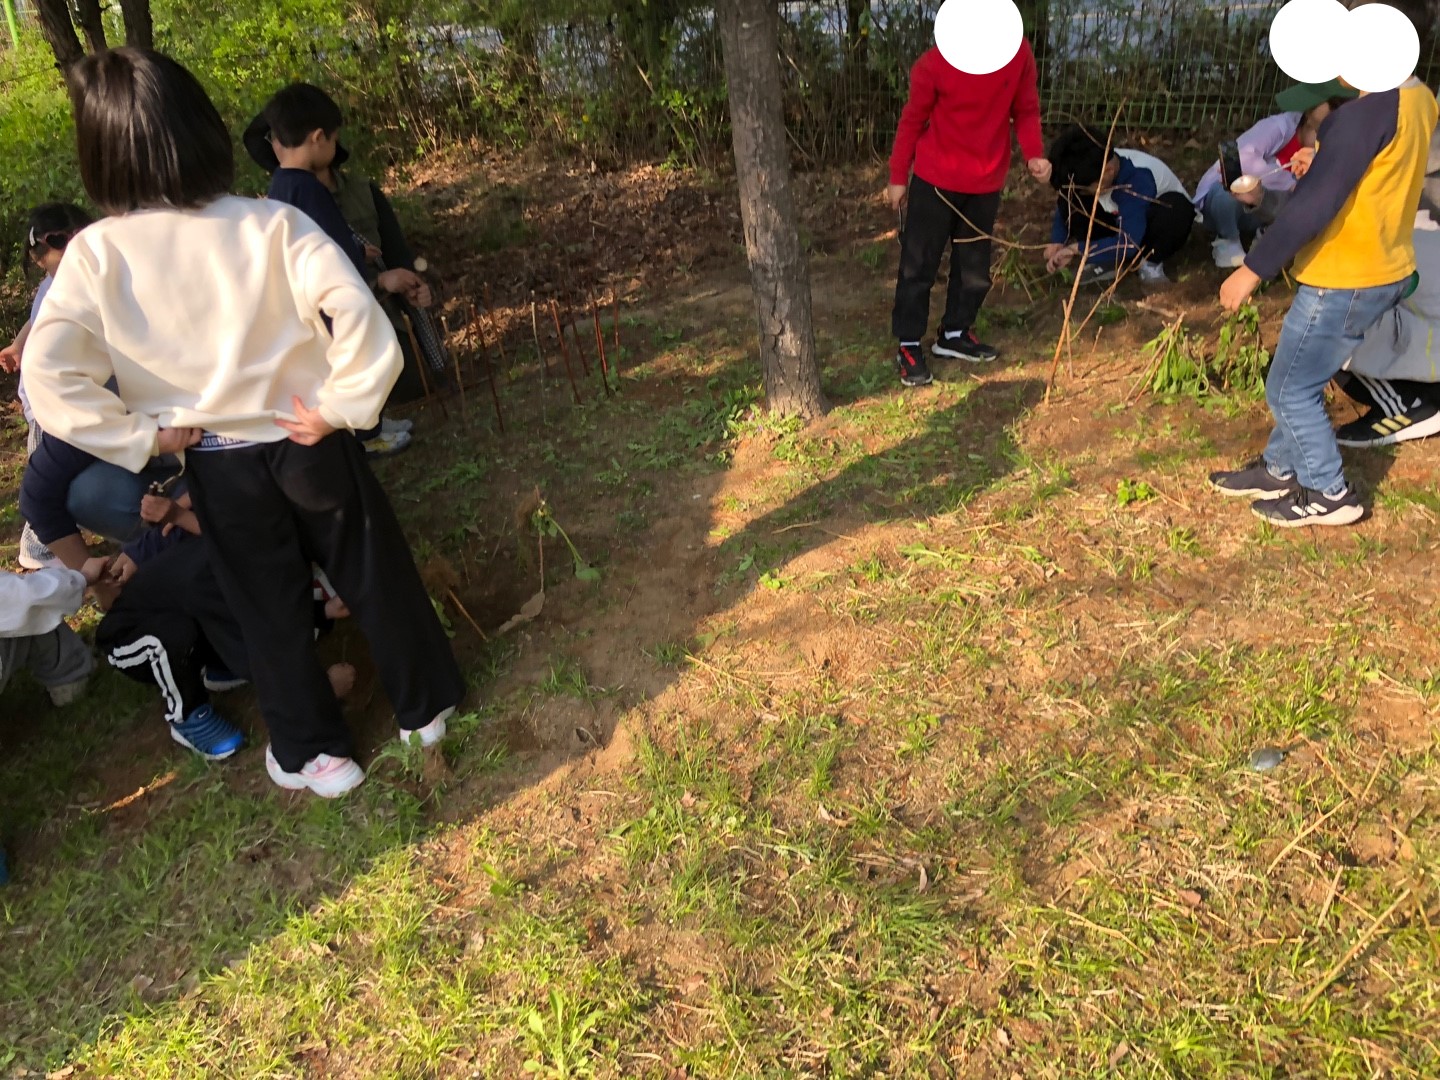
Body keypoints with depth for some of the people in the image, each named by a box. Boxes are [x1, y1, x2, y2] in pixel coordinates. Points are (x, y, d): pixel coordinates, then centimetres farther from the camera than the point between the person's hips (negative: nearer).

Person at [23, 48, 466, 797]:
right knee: (376, 580, 19)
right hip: (308, 447, 0)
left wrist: (141, 437, -5)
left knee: (270, 613, 19)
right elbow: (359, 316, -24)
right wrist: (343, 406, -13)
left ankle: (314, 754, 36)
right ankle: (425, 708, 38)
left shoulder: (95, 255, -11)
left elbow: (50, 378, -16)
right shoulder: (272, 225, -14)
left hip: (220, 471, 1)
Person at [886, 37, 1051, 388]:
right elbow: (912, 120, -5)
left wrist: (1034, 154, -16)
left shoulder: (1019, 54, -9)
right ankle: (908, 347, 11)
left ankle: (954, 334, 31)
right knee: (919, 265, 1)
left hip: (986, 182, 4)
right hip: (935, 179, -3)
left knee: (975, 266, 13)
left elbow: (1026, 110, 1)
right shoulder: (934, 64, -16)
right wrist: (898, 177, -1)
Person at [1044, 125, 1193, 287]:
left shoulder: (1137, 178, -38)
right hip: (1121, 222, 5)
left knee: (1175, 205, -40)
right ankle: (1108, 261, -11)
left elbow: (1128, 243, -45)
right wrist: (1059, 245, -23)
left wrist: (1077, 247, -40)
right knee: (1068, 200, -19)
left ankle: (1151, 263, -15)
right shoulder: (1086, 172, -21)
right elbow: (1063, 212, -6)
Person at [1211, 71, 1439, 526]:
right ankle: (1279, 471, 36)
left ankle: (1329, 494, 18)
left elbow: (1315, 203, -26)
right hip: (1381, 271, 9)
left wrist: (1253, 268, -21)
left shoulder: (1371, 107, -24)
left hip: (1345, 280, -9)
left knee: (1289, 388, 6)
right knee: (1301, 381, 22)